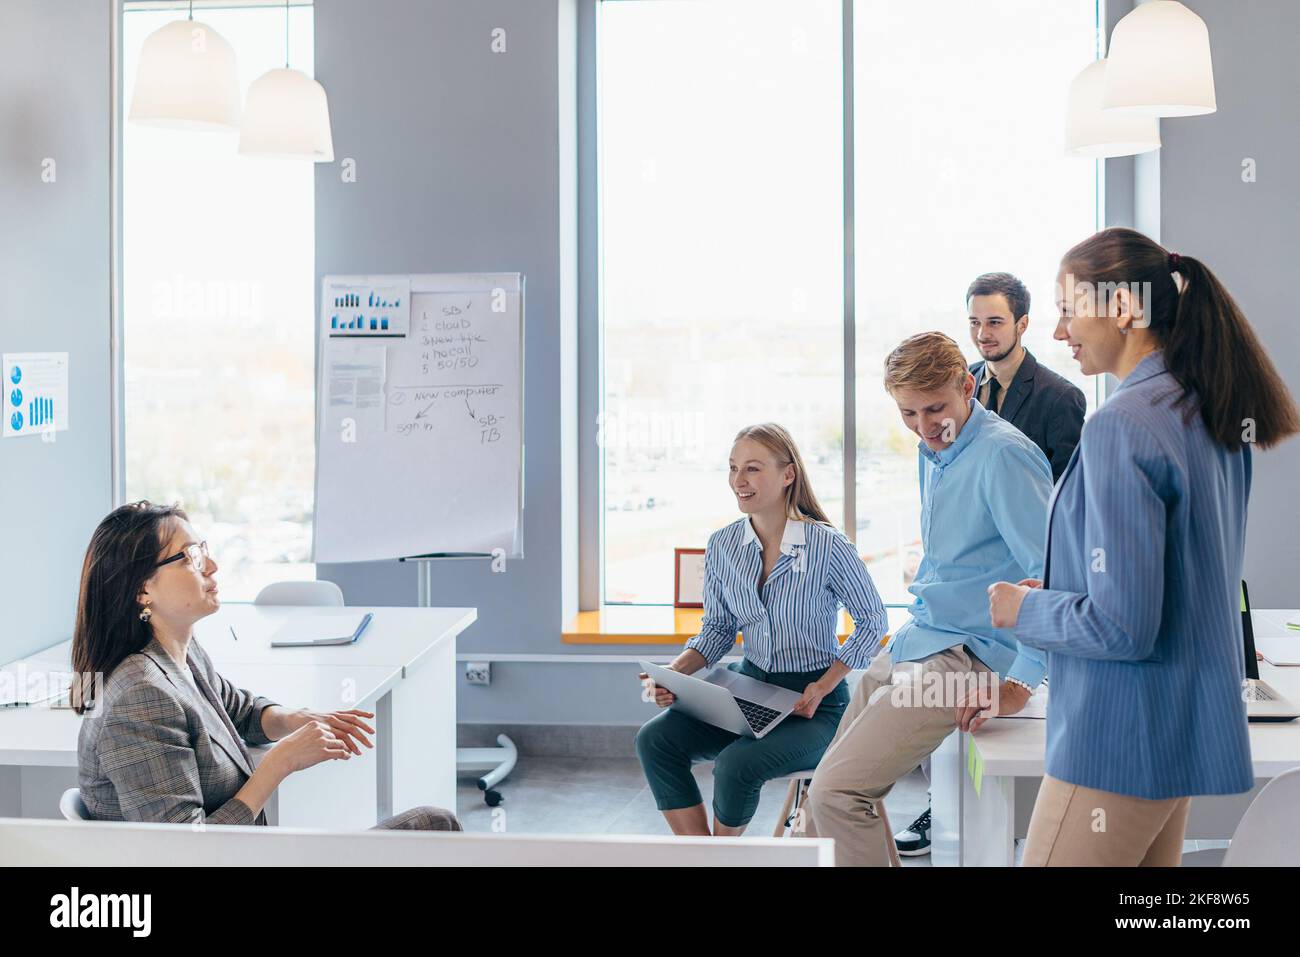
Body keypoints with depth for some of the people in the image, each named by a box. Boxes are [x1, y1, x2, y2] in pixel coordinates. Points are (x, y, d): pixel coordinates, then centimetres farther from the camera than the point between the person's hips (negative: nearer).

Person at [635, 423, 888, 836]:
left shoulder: (829, 547, -15)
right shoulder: (722, 546, -1)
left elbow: (873, 621, -3)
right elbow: (718, 629, 10)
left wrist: (823, 687, -13)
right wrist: (674, 673, -9)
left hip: (814, 704, -5)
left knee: (736, 765, -30)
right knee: (654, 739, -17)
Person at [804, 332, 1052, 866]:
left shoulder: (1002, 454, -18)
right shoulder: (934, 449, 12)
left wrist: (1019, 685, -23)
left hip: (966, 657, -10)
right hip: (913, 642, 10)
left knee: (836, 793, -18)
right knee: (831, 790, 12)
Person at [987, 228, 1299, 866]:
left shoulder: (1123, 424, -19)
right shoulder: (1214, 416, 10)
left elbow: (1123, 626, -23)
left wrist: (1023, 609, -6)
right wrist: (1057, 592, 19)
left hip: (1119, 748, -10)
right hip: (1189, 735, 10)